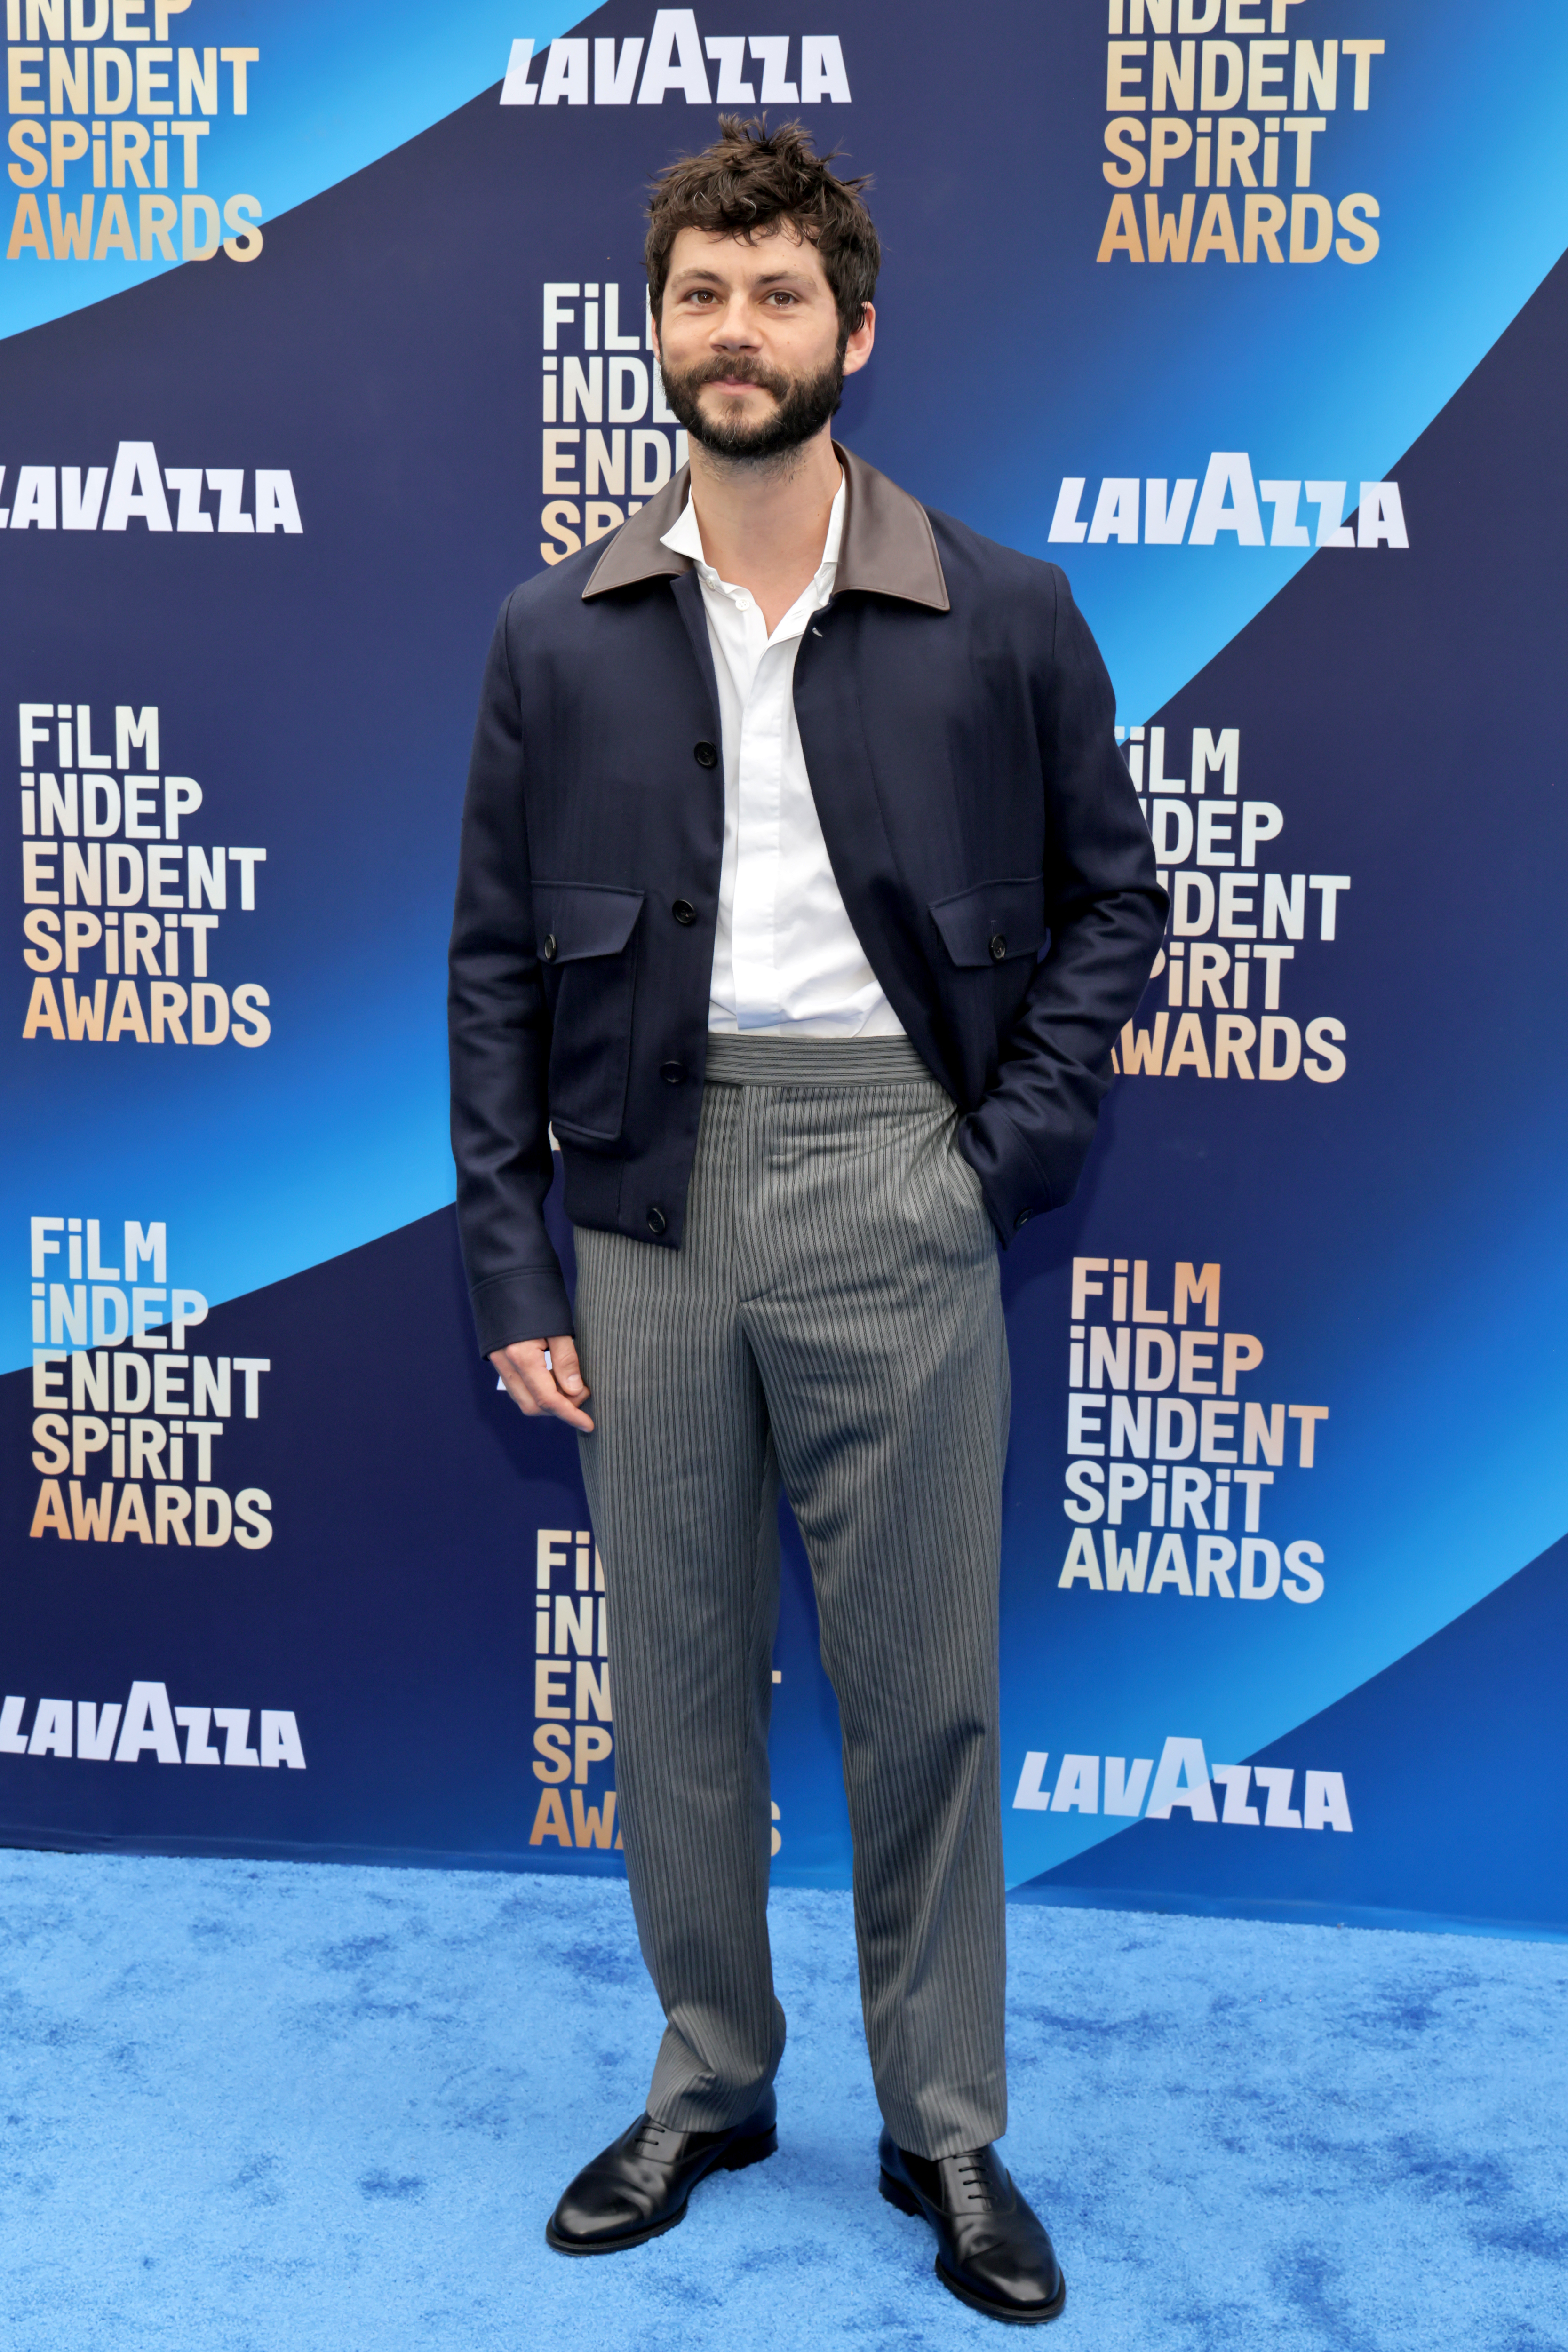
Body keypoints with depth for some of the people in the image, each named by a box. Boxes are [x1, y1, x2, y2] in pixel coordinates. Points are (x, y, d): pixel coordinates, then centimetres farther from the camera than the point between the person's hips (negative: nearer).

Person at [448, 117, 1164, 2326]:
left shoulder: (1001, 618, 2)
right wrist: (510, 1266, 1)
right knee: (675, 1682, 12)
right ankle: (709, 2085, 32)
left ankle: (949, 2132, 24)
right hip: (648, 1198, 2)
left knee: (927, 1690, 5)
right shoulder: (558, 639, 6)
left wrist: (1018, 1147, -5)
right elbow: (496, 963, 6)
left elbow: (1108, 895, 8)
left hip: (893, 1197, -2)